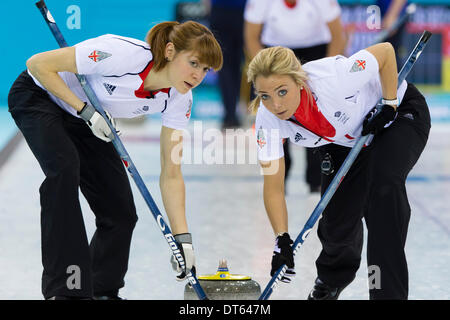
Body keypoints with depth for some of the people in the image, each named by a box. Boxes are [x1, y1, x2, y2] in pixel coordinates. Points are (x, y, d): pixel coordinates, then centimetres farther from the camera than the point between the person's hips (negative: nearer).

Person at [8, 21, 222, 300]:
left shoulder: (179, 100, -18)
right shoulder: (124, 54, -37)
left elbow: (171, 175, -13)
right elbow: (38, 64, -29)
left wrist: (183, 239, -21)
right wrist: (85, 110, -32)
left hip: (86, 120, 6)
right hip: (38, 96, -6)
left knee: (121, 213, -4)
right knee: (65, 167, -33)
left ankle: (102, 290, 19)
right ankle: (66, 289, -30)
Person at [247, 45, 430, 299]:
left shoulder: (332, 77, -41)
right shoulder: (268, 120, -27)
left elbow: (385, 51, -24)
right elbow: (273, 188, -22)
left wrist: (389, 103, -23)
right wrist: (282, 241, -31)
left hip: (401, 112, -4)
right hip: (345, 139, 4)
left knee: (384, 185, -30)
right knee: (336, 222, -2)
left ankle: (389, 291, -23)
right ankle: (333, 277, 35)